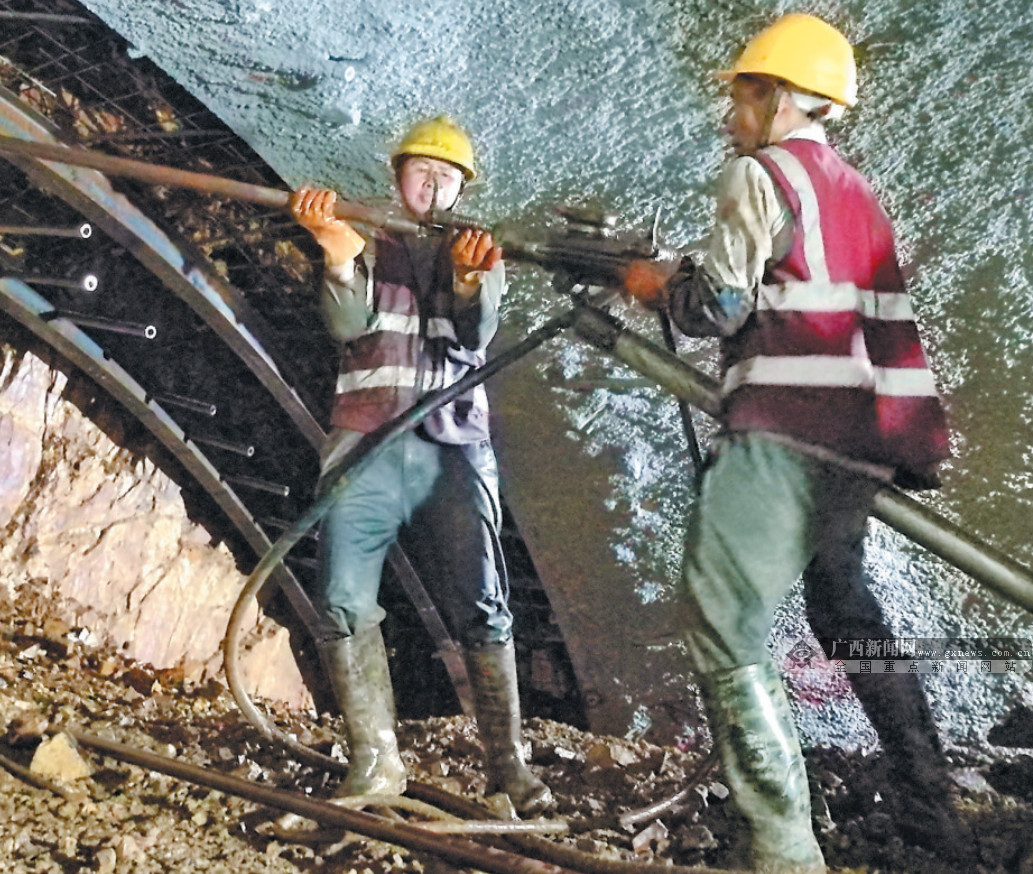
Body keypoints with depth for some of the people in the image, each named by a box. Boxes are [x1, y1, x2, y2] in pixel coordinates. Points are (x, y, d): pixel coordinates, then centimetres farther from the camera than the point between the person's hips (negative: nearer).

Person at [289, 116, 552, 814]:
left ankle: (507, 761, 2)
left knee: (482, 609, -7)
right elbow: (349, 325, -2)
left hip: (453, 450, 0)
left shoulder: (478, 253, 18)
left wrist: (473, 277, -23)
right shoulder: (369, 247, 17)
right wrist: (338, 252, -20)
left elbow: (476, 334, -1)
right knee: (344, 604, -11)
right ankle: (376, 763, -1)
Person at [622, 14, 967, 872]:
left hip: (782, 438, -9)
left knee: (727, 631, -8)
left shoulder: (760, 174, -2)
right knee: (848, 614, 22)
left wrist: (660, 284, 9)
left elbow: (721, 306, -8)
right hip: (857, 441, 9)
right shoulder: (859, 194, 22)